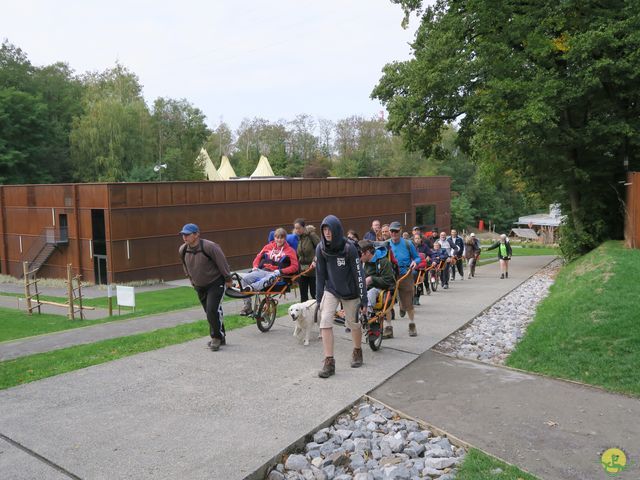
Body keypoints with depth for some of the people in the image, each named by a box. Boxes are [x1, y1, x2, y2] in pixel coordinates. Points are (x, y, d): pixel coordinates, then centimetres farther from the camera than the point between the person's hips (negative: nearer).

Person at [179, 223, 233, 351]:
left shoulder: (209, 247, -23)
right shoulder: (183, 250, -3)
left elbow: (222, 262, -15)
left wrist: (227, 279, -8)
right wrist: (192, 281, 21)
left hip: (215, 283, -7)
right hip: (199, 287, 7)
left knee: (213, 310, -17)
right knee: (209, 312, 11)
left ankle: (216, 337, 1)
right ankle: (220, 338, 25)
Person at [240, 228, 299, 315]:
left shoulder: (289, 250, 8)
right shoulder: (268, 246, 19)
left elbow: (294, 266, -1)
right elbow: (258, 256, 27)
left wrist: (281, 271, -13)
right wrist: (255, 266, 7)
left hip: (275, 274, -4)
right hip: (262, 271, 4)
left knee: (268, 280, -41)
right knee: (245, 279, -19)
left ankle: (250, 288, -64)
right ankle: (247, 307, -16)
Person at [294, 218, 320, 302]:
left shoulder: (311, 235, -10)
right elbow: (295, 254, 9)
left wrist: (315, 260, -22)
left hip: (313, 269, -4)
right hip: (302, 270, 4)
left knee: (314, 293, 3)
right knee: (303, 295, 9)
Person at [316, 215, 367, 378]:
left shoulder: (349, 248, -21)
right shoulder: (321, 248, -10)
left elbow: (359, 274, -17)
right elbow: (320, 274, -2)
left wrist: (363, 300, -17)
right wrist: (319, 299, 0)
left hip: (350, 291, -2)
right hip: (331, 290, 3)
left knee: (353, 323, 10)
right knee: (325, 321, -13)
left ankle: (357, 352, 39)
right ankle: (329, 362, -7)